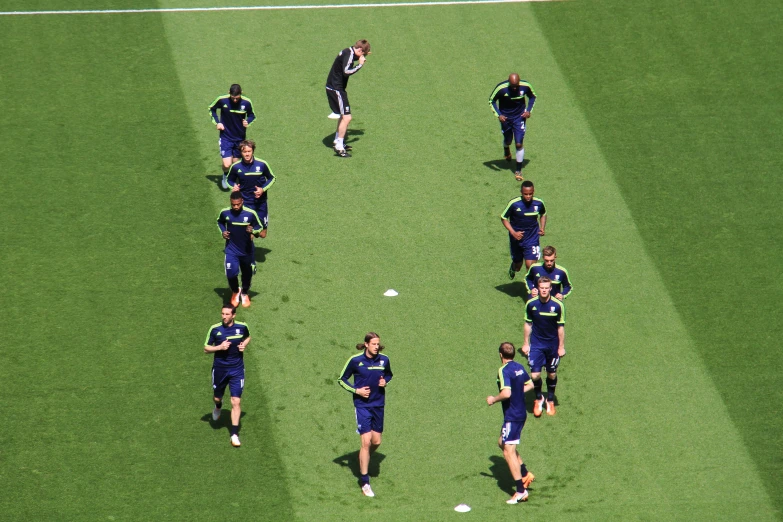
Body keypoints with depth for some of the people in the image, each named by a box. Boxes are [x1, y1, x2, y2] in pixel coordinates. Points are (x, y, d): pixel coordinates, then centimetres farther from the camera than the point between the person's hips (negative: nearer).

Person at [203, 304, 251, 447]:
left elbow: (247, 337, 17)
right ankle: (218, 405, 58)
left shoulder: (242, 327, -6)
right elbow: (206, 348, -2)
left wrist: (244, 345, -5)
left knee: (236, 401, -8)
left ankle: (234, 434, -2)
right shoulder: (215, 329, -9)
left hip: (237, 370, -1)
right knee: (217, 397, 17)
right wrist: (219, 347, -20)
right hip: (219, 369, 1)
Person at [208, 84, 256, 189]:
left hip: (240, 138, 2)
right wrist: (217, 122, -6)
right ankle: (225, 176, 25)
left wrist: (248, 121, -15)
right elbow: (212, 109, 5)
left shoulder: (247, 102, -13)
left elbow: (251, 115, 7)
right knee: (227, 165, -10)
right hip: (226, 137, -2)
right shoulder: (222, 100, -16)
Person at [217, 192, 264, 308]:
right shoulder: (225, 213, -11)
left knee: (247, 274, 17)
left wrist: (253, 231, -27)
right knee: (231, 273, -16)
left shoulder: (251, 214, -17)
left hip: (247, 250, 0)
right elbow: (220, 222, 13)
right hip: (231, 250, 0)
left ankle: (244, 293, 46)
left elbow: (260, 227, -5)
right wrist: (223, 231, -6)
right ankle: (235, 292, 16)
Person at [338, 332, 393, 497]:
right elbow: (342, 379, 1)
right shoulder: (355, 361, -10)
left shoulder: (384, 360, 1)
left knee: (376, 442, 7)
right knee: (366, 441, -12)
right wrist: (356, 390, -12)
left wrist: (385, 382, -1)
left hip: (378, 405, 4)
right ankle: (365, 482, -7)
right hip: (362, 405, -4)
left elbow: (388, 375, 21)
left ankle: (364, 461, 40)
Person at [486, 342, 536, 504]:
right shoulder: (519, 367, 7)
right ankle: (525, 474, 24)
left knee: (509, 451, -5)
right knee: (502, 442, 25)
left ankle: (521, 491, -7)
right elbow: (530, 385, 19)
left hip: (512, 416, -9)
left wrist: (493, 399, -12)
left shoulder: (504, 371, -18)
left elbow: (506, 393, -29)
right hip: (521, 413, 9)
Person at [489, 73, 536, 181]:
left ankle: (518, 171, 5)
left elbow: (532, 97, 5)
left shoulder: (525, 86, -18)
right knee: (507, 141, 17)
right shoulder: (501, 88, -24)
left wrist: (528, 110, -8)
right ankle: (506, 149, 57)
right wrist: (498, 115, -17)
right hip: (505, 117, 0)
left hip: (519, 117, 0)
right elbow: (492, 100, -7)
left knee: (519, 144, -6)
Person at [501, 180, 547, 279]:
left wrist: (542, 228, -4)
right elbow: (503, 218, -6)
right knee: (517, 267, 19)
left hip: (532, 240, 0)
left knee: (530, 266, -14)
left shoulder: (539, 203, -10)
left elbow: (543, 215, 12)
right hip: (516, 240, 0)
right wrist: (513, 232, -18)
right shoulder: (514, 204, -19)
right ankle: (513, 268, 57)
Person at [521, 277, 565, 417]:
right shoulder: (531, 304, -10)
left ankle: (550, 401, 33)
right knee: (535, 375, -8)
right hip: (536, 344, 0)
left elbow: (561, 327, -4)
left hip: (553, 345, 0)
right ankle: (538, 399, 19)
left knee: (552, 375, 11)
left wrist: (561, 346, -2)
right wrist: (526, 343, 6)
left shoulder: (558, 305, -13)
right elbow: (528, 324, 3)